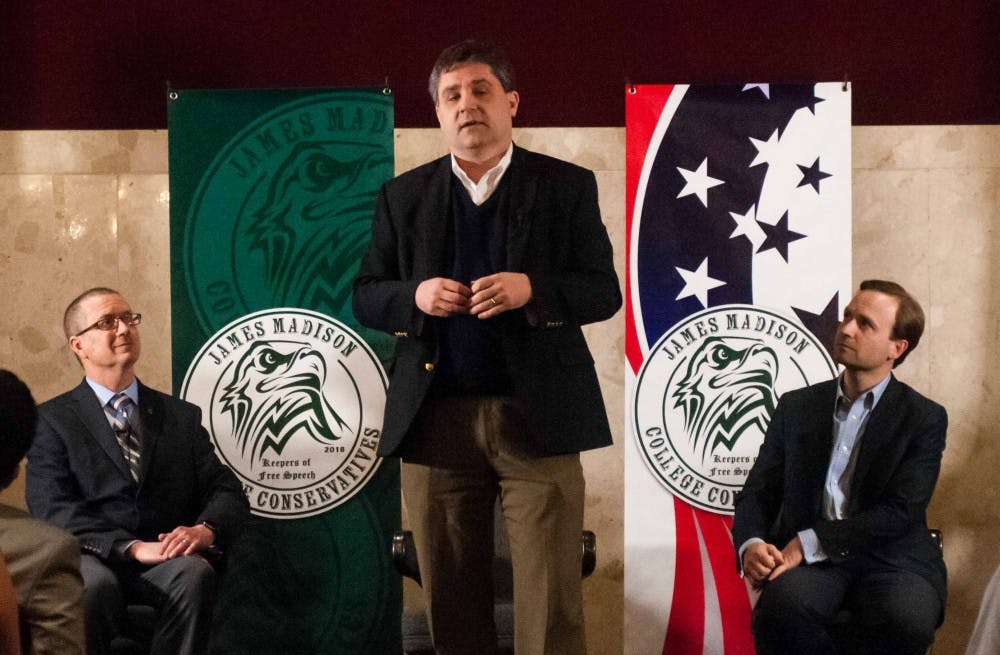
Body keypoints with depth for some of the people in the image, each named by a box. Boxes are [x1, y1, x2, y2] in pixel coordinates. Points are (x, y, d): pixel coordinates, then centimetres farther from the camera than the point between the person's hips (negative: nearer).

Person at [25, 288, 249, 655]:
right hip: (92, 559, -2)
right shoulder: (52, 419, 9)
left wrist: (205, 529, -14)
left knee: (195, 574, -33)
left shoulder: (182, 416, 19)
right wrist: (133, 548, -19)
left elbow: (228, 492, 11)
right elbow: (53, 509, -5)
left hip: (167, 560, 2)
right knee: (93, 585, -37)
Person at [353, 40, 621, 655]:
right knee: (450, 595, 9)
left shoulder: (568, 186, 4)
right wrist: (415, 296, -10)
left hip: (536, 415, -2)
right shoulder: (404, 195, 11)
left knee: (551, 598, -2)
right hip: (436, 416, 2)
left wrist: (532, 289, -17)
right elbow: (366, 297, 11)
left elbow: (604, 292, 1)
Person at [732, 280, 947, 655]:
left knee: (906, 619, -36)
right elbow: (757, 492, 12)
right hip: (806, 560, 1)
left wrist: (808, 543, -17)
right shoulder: (796, 407, 16)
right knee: (783, 606, -35)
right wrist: (750, 545, -12)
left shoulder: (925, 419, 6)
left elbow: (901, 512, -7)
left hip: (891, 557, -1)